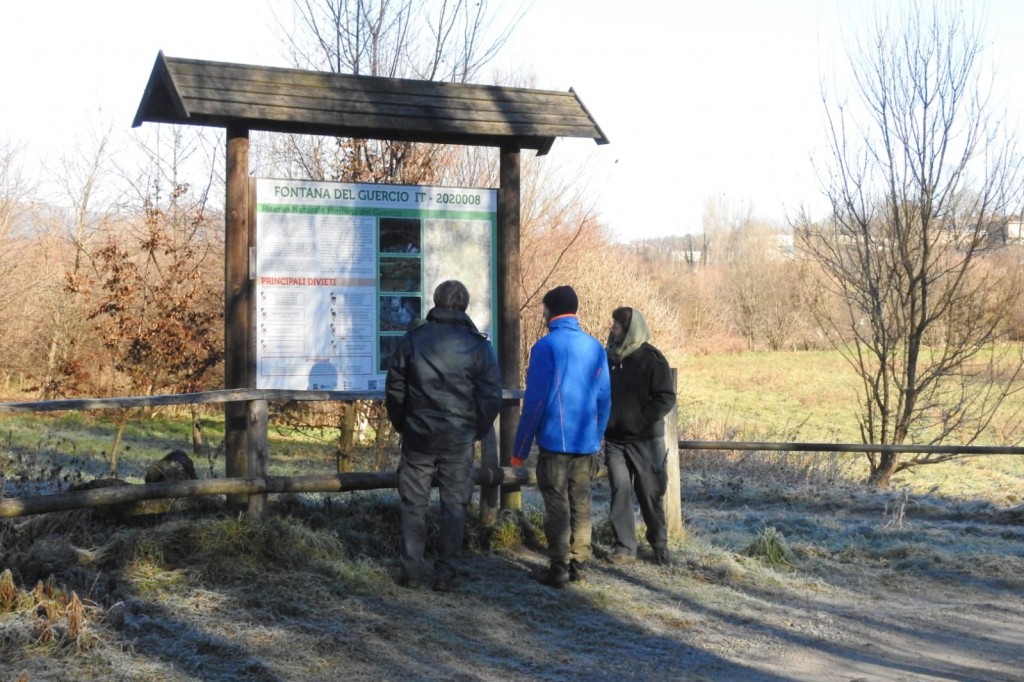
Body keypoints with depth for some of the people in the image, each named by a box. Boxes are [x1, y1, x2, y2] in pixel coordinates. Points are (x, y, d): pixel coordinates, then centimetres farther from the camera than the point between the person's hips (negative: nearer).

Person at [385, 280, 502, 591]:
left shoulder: (412, 339, 0)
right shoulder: (477, 344, -4)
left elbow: (394, 389, 3)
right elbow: (492, 396, -4)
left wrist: (401, 425, 14)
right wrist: (477, 431, 8)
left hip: (418, 434, 1)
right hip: (459, 437, -1)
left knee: (414, 503, 10)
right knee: (454, 504, 7)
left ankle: (411, 569, 11)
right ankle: (446, 572, 8)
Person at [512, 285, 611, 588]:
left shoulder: (546, 346, -9)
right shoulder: (595, 347, 7)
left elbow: (534, 401, -11)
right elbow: (604, 399, 9)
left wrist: (520, 448, -6)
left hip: (555, 441, -5)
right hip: (587, 442, 5)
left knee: (557, 506, 0)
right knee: (581, 505, 11)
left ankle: (558, 570, 3)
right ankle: (578, 565, 17)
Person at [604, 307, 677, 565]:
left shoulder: (651, 358, -9)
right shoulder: (610, 358, 7)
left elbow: (667, 398, -11)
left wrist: (641, 420, -18)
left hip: (645, 440, -4)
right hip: (615, 440, 4)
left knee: (650, 493, 4)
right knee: (620, 490, -3)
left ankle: (660, 545, 22)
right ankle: (625, 548, 2)